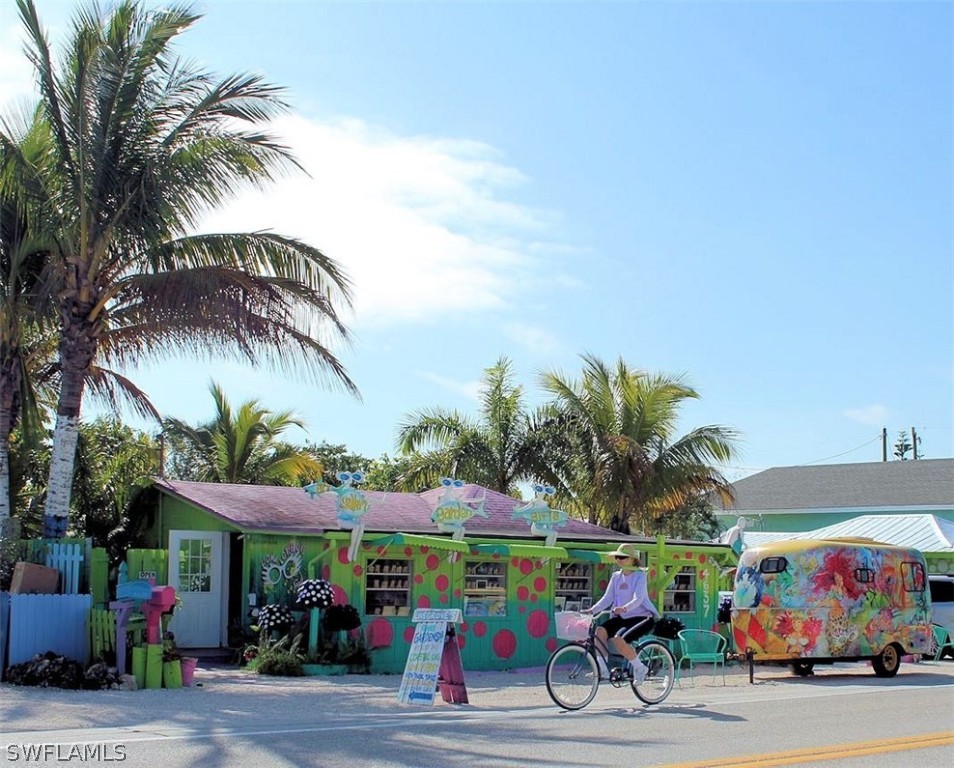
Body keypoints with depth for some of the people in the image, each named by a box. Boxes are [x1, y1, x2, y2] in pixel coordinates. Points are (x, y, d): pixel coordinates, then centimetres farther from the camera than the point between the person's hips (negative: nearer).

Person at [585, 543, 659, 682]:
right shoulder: (616, 576, 10)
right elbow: (607, 598, 5)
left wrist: (624, 608, -41)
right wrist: (592, 610, -11)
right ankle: (602, 668, -14)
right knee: (600, 630, -23)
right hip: (622, 617, 6)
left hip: (642, 617, -6)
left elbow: (638, 599, -22)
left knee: (619, 639, -30)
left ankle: (639, 668, -7)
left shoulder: (640, 575, -8)